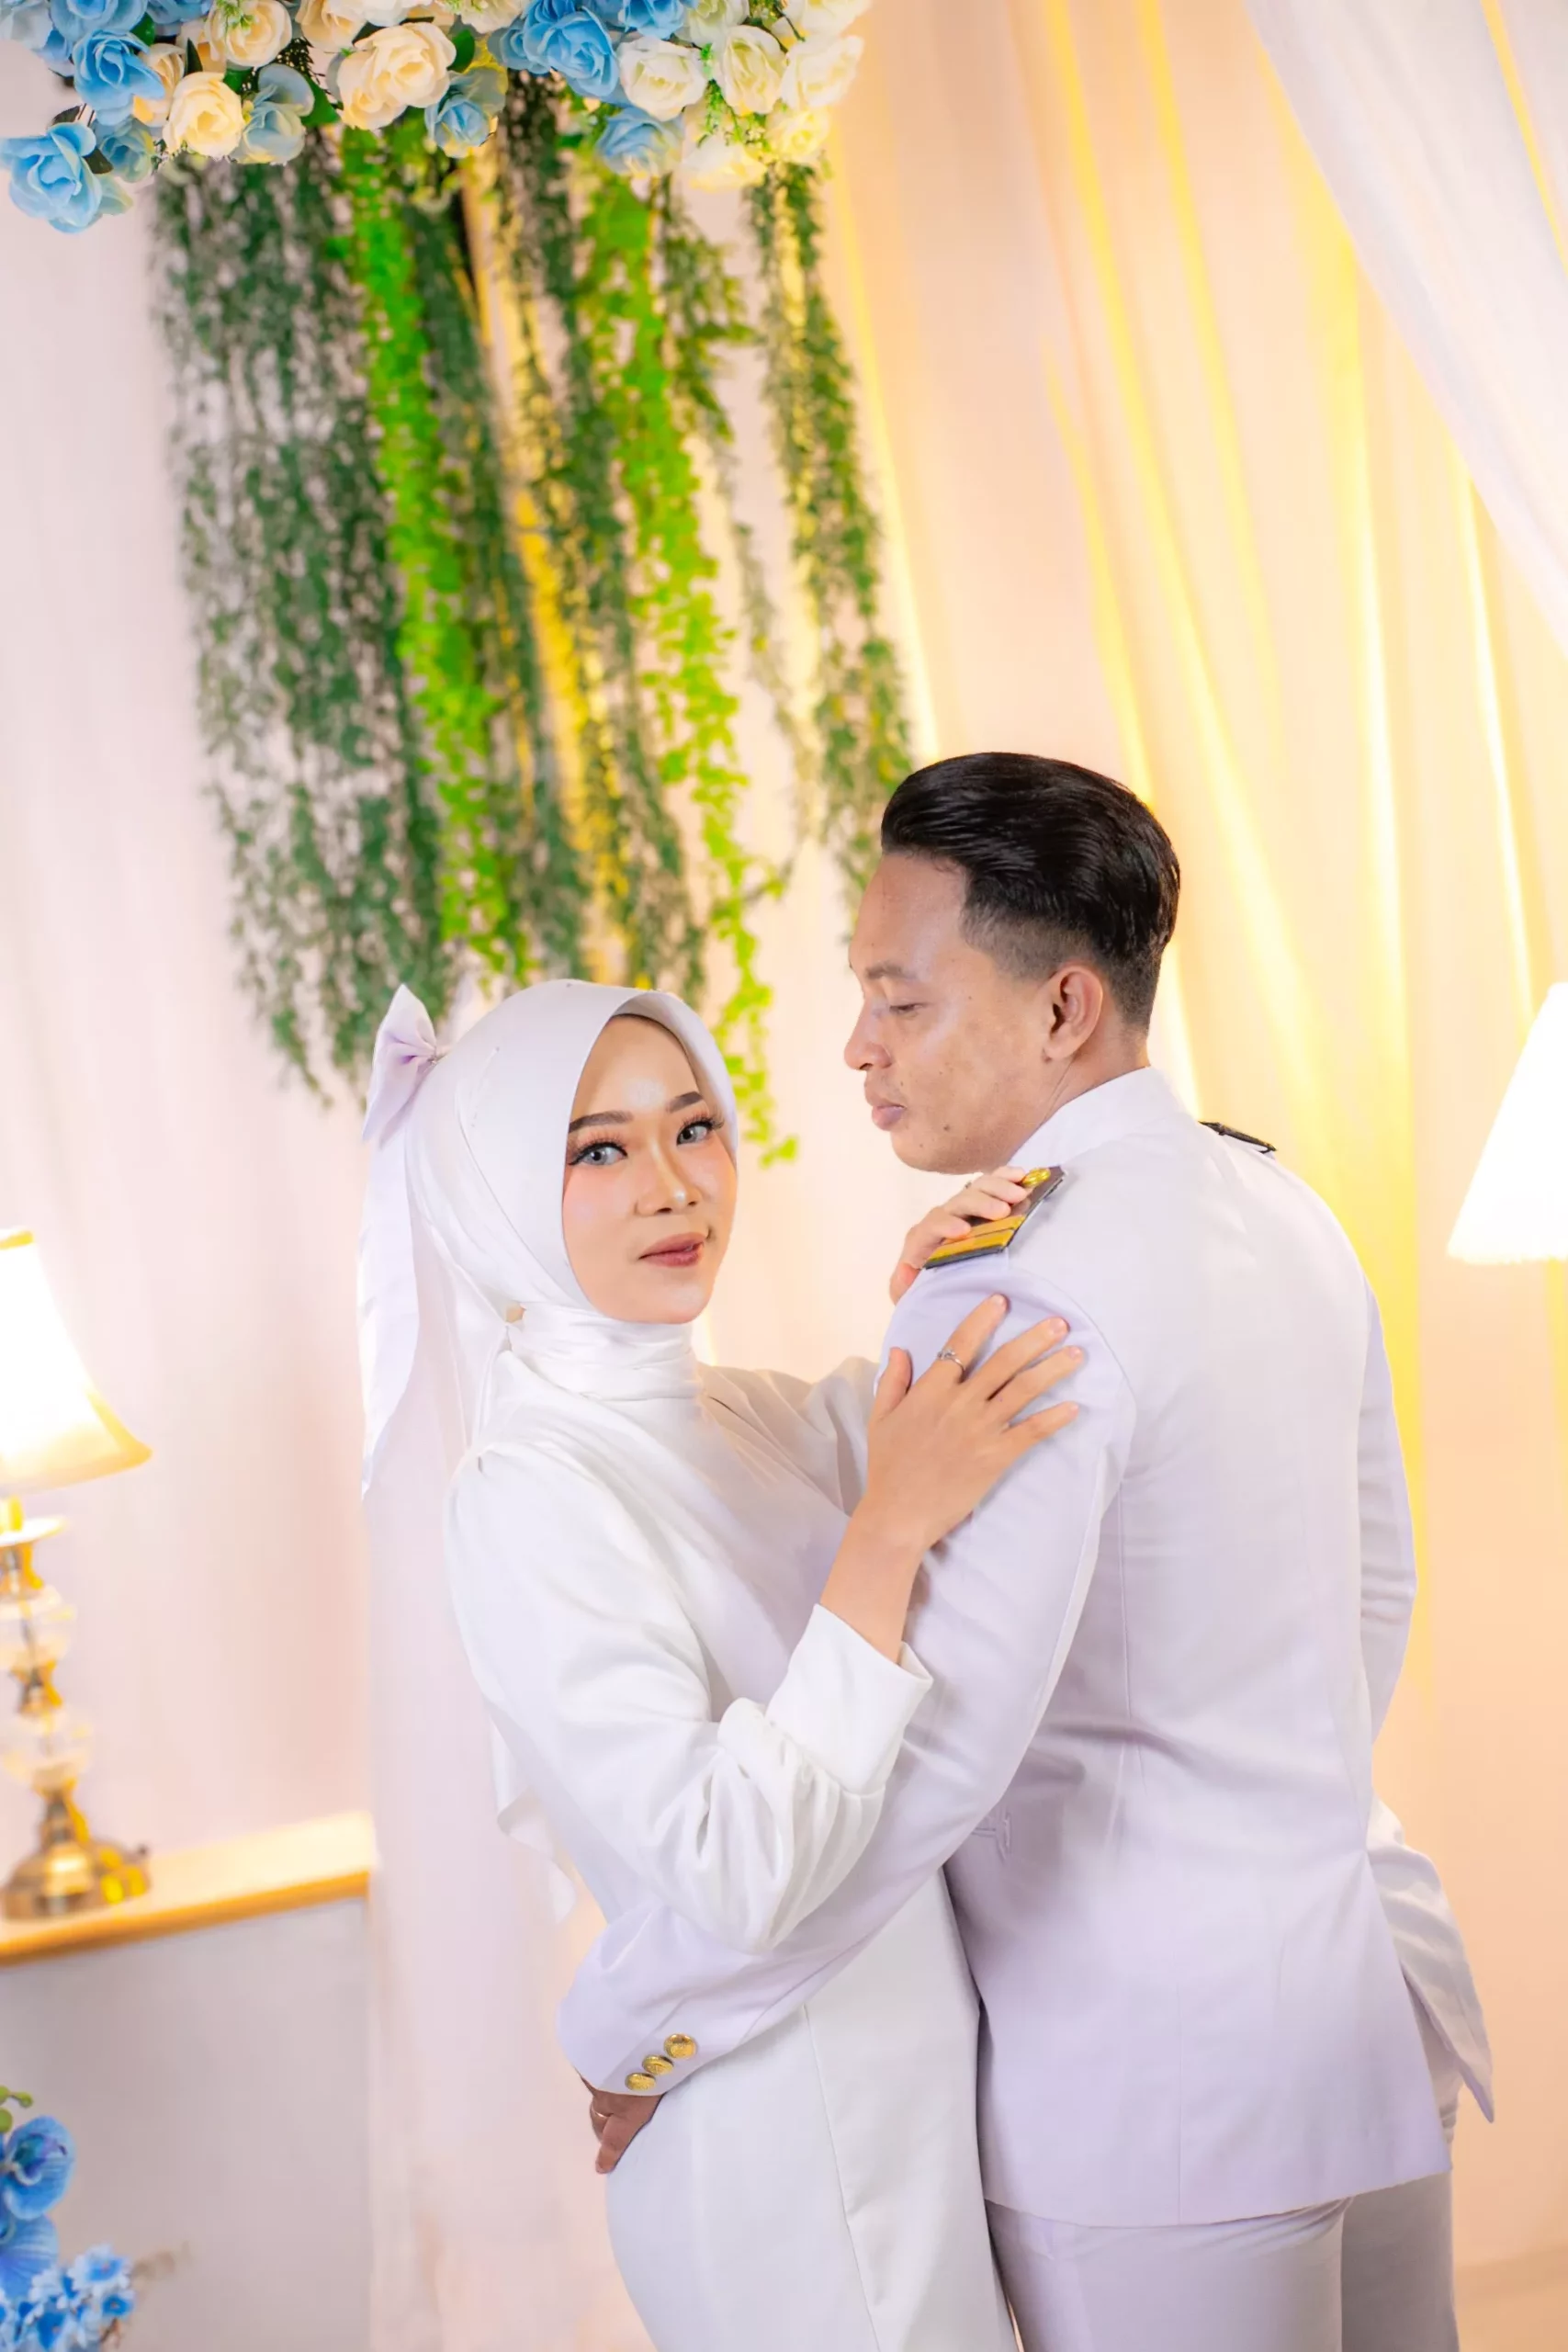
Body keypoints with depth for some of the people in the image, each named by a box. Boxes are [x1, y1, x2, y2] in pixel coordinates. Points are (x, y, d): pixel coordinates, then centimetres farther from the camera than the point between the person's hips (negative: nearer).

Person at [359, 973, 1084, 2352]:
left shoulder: (756, 1422, 4)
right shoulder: (527, 1497, -21)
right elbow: (740, 1874, -29)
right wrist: (892, 1528, -31)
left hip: (928, 2067, 8)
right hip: (782, 2128, -8)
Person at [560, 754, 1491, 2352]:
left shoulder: (1018, 1290, -23)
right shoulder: (1285, 1217, 6)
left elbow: (928, 1751, -28)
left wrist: (622, 2028, -17)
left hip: (1162, 2073, -9)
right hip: (1373, 1987, 9)